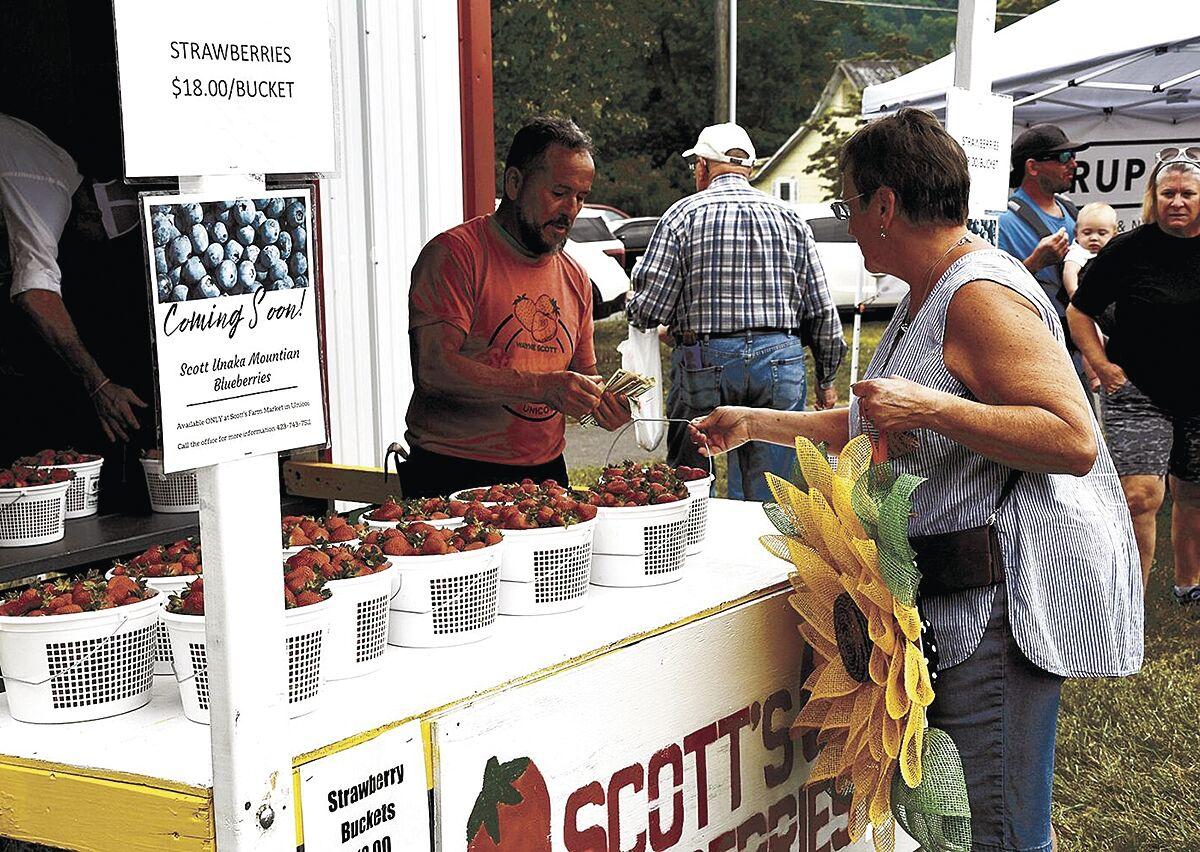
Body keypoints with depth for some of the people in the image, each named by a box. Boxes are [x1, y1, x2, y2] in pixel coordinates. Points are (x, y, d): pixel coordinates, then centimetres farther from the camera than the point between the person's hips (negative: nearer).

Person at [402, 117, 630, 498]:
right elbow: (435, 369, -18)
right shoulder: (454, 253, -8)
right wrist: (541, 386, -24)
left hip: (545, 474, 6)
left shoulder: (575, 278, 15)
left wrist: (603, 401, 0)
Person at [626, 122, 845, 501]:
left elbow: (648, 309, -7)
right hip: (781, 361, 3)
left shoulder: (683, 214, -2)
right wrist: (826, 380, 19)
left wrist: (632, 305, 16)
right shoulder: (790, 218, 8)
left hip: (702, 361, -2)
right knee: (771, 501, 5)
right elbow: (822, 312, 9)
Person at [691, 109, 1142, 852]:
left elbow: (1074, 441, -24)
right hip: (956, 598, 10)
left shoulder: (980, 295, -15)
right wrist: (754, 425, 31)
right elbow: (871, 427, 28)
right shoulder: (926, 299, 18)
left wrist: (929, 408, -27)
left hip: (1005, 601, -10)